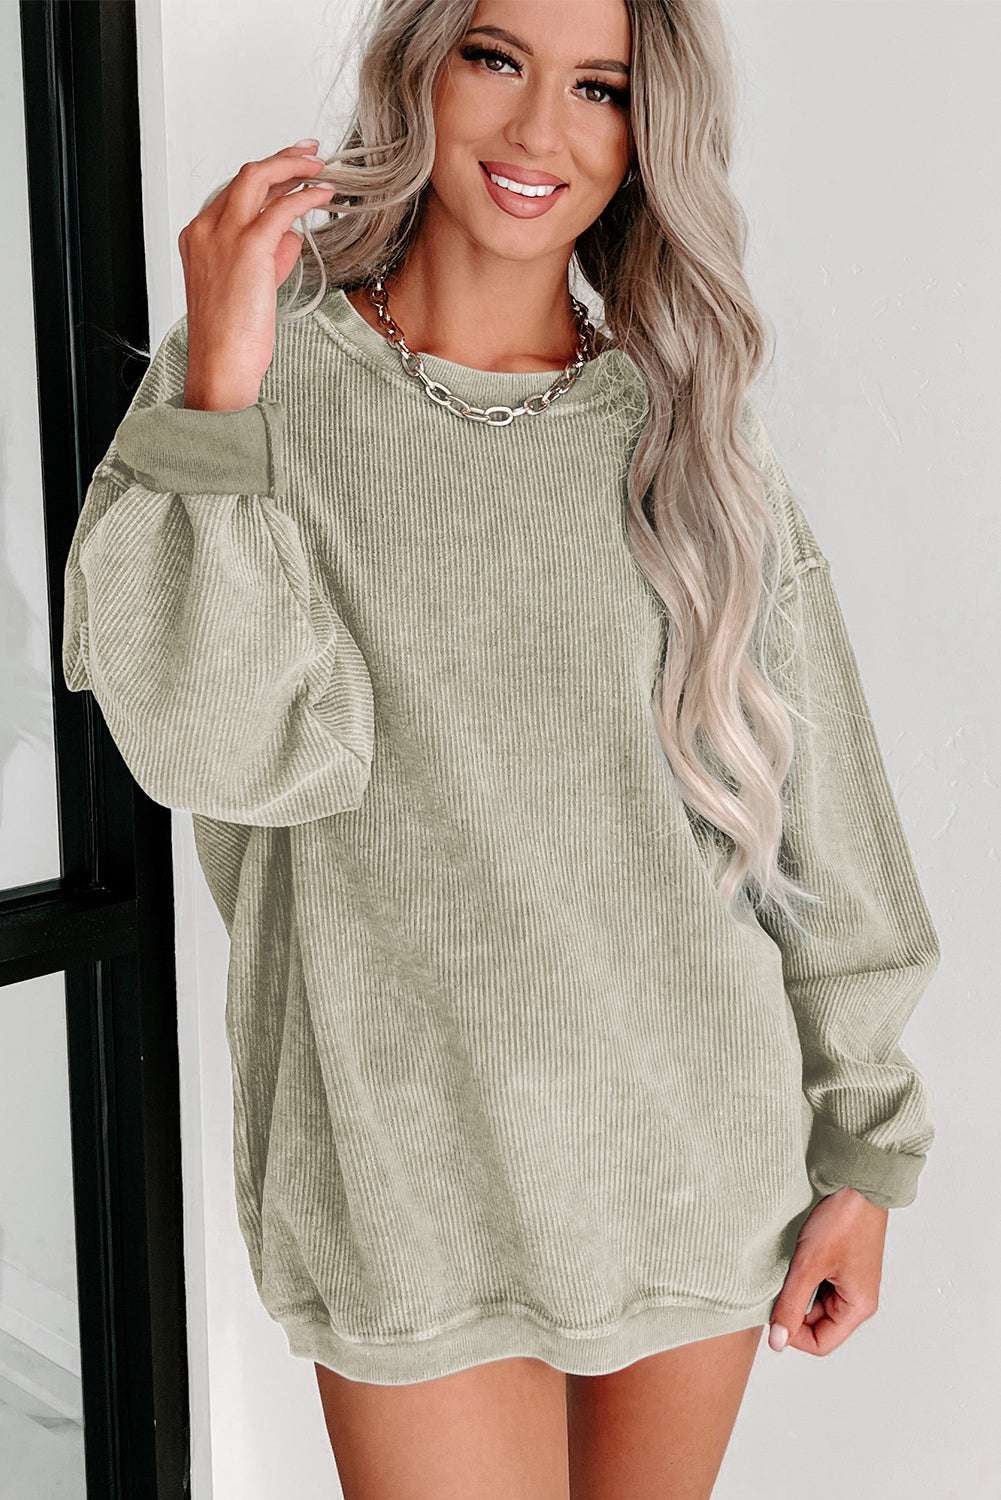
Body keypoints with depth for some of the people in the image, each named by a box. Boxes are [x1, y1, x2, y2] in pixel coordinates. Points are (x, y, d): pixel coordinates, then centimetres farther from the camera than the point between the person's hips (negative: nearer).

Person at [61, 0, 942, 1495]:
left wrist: (863, 1148, 6)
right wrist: (222, 396, -22)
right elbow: (226, 752, -17)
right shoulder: (261, 384, -4)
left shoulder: (686, 431, 1)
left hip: (702, 1155, 3)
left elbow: (816, 806, 4)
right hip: (411, 1171, -2)